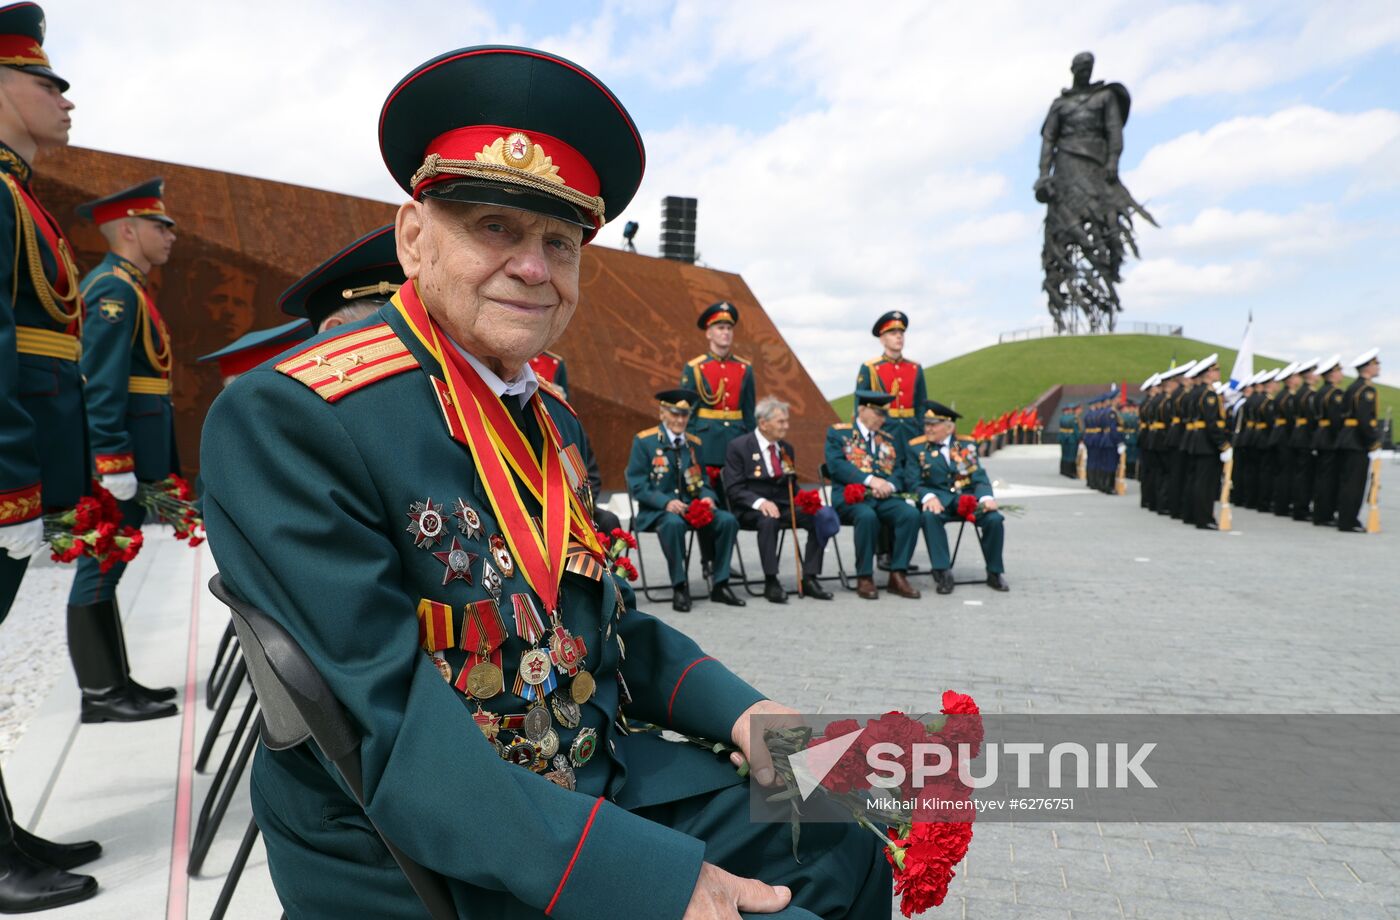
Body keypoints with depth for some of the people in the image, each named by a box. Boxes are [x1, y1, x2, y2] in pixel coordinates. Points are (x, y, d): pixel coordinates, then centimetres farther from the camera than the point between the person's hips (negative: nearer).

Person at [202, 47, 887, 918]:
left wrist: (738, 710, -3)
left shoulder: (553, 420, 6)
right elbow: (392, 732, -25)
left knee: (844, 847, 10)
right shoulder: (285, 420, -19)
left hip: (607, 789, 7)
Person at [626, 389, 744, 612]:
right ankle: (679, 587, -23)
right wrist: (667, 502, -23)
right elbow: (636, 486, -8)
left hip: (692, 507, 5)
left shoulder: (694, 443, 14)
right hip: (656, 510, -5)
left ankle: (720, 585, -10)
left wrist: (707, 498, -6)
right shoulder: (644, 441, -2)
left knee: (728, 520, -20)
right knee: (673, 523, -39)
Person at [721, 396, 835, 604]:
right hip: (751, 510, -5)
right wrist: (759, 502, -27)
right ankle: (771, 582, -29)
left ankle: (809, 579, -15)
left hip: (783, 506, 5)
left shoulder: (787, 449, 16)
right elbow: (733, 488, -10)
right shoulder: (739, 446, -2)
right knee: (769, 521, -39)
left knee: (820, 517, -20)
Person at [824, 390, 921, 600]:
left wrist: (888, 485, -10)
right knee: (867, 516, -36)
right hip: (851, 497, -4)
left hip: (883, 497, 4)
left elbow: (898, 473, 15)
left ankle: (898, 575, -18)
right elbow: (836, 465, -7)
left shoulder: (889, 440, 23)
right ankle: (864, 578, -20)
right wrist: (870, 480, -16)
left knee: (911, 514, -25)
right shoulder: (837, 433, 8)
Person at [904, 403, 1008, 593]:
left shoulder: (966, 445, 14)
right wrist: (928, 497, -23)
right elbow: (913, 483, -1)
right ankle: (943, 572, -27)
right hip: (939, 499, -2)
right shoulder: (916, 448, 8)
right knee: (930, 516, -36)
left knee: (994, 518, -24)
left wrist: (986, 498, -15)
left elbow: (979, 477, 7)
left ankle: (994, 572, -3)